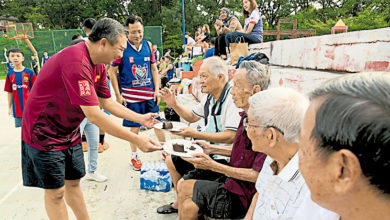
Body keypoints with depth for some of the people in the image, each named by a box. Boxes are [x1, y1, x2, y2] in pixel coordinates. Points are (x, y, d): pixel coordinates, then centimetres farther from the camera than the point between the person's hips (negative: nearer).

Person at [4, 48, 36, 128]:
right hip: (17, 108, 3)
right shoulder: (9, 74, 2)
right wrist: (9, 107, 9)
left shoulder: (29, 72, -6)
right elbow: (9, 92, 7)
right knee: (18, 126, 13)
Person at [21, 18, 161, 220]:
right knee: (55, 191, 4)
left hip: (69, 132, 8)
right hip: (45, 135, -8)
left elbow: (107, 102, 7)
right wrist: (137, 140, -30)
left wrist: (141, 118, -2)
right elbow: (93, 115, -33)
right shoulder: (76, 62, -31)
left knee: (73, 182, 17)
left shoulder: (98, 65, 0)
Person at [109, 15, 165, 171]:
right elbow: (112, 72, -4)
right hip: (131, 96, -3)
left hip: (150, 94, 4)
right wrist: (118, 95, -6)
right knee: (134, 127, 7)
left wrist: (157, 90, 5)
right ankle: (134, 156, 26)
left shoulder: (148, 46, 5)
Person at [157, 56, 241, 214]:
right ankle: (180, 203, 32)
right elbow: (192, 117, 20)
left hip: (223, 158, -9)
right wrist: (174, 104, 4)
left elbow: (230, 136, -28)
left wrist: (195, 134, -28)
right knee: (171, 160, 16)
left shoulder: (233, 98, -23)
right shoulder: (209, 96, 5)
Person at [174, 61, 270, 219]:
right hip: (235, 179, 8)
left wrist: (213, 166, -22)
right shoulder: (247, 116, 5)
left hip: (246, 193, -8)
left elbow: (257, 175, -24)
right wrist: (211, 149, 9)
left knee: (185, 188, -10)